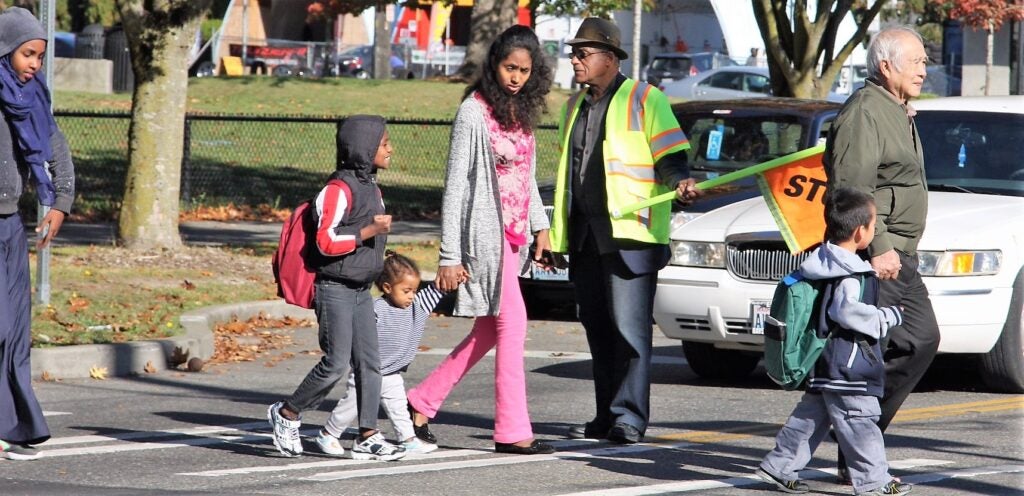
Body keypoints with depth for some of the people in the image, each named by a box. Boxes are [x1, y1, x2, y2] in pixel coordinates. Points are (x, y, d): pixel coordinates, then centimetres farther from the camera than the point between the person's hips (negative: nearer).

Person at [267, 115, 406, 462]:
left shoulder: (372, 189, 14)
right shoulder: (339, 190, -15)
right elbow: (326, 241, -20)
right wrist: (369, 231, -22)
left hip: (361, 290, 9)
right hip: (335, 289, -9)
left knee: (369, 362, 3)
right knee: (337, 363, -9)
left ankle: (367, 437, 4)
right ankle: (287, 414, 8)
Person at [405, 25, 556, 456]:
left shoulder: (520, 112, 13)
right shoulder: (474, 112, -10)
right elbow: (456, 183, -11)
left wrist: (540, 228, 11)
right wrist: (449, 255, -14)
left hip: (514, 235, 8)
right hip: (485, 231, -8)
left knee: (487, 332, 10)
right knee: (512, 323, -10)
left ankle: (422, 402, 21)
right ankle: (512, 431, -8)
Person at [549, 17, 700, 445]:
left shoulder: (644, 100, -2)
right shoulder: (575, 106, 20)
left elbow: (669, 156, -5)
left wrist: (679, 182, -27)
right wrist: (556, 234, 24)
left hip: (630, 234, -7)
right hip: (586, 237, 7)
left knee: (629, 326, -10)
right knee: (598, 329, 9)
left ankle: (629, 417, -9)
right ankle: (607, 416, 14)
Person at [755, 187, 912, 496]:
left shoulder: (823, 260, 11)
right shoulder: (849, 275, -19)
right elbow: (849, 312, -28)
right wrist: (889, 317, -16)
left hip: (823, 362, 10)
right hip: (847, 363, -10)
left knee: (811, 416, 17)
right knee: (858, 421, -6)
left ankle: (779, 467, 20)